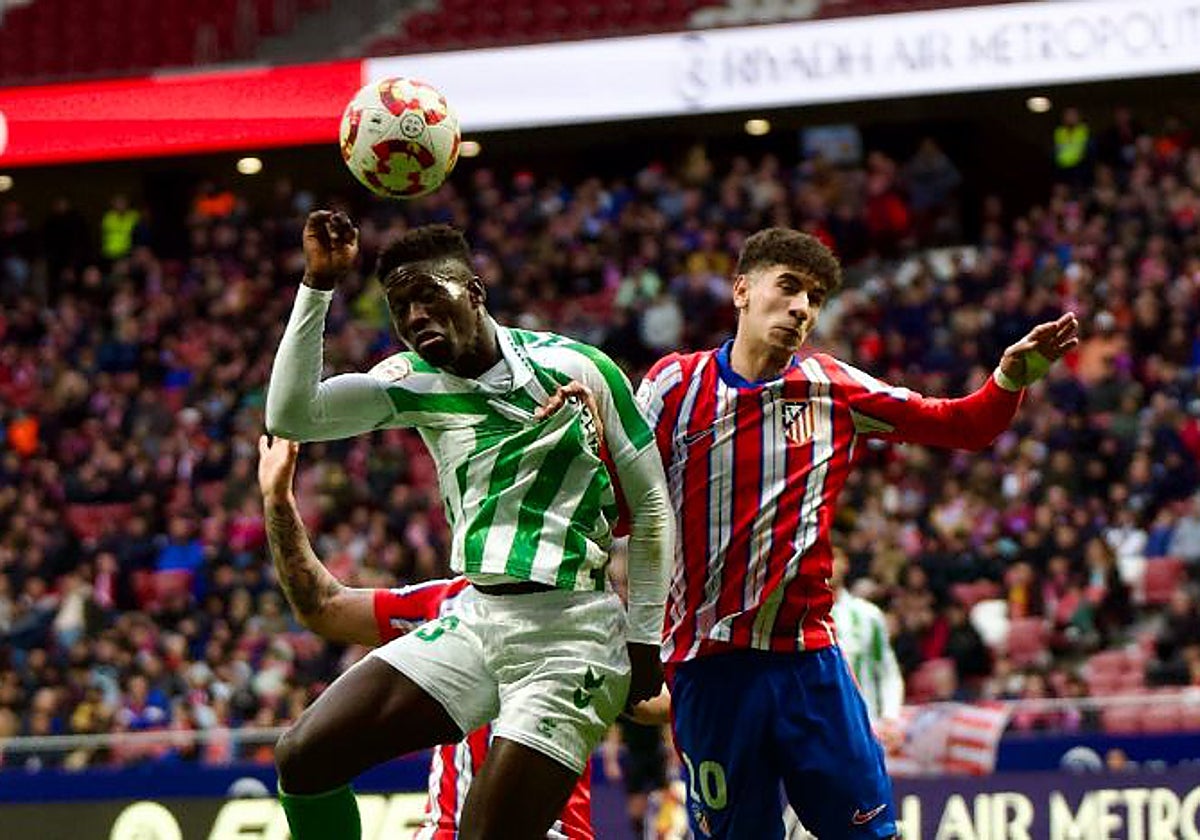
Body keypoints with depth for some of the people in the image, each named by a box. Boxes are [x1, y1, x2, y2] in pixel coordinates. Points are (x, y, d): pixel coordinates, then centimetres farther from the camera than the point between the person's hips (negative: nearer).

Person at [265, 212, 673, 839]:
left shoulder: (576, 368, -3)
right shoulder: (414, 383, 7)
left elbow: (650, 504, 3)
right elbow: (290, 415, -7)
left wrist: (644, 636, 1)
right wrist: (318, 286, -11)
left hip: (567, 632, -5)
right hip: (474, 619, 5)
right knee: (304, 757, -5)